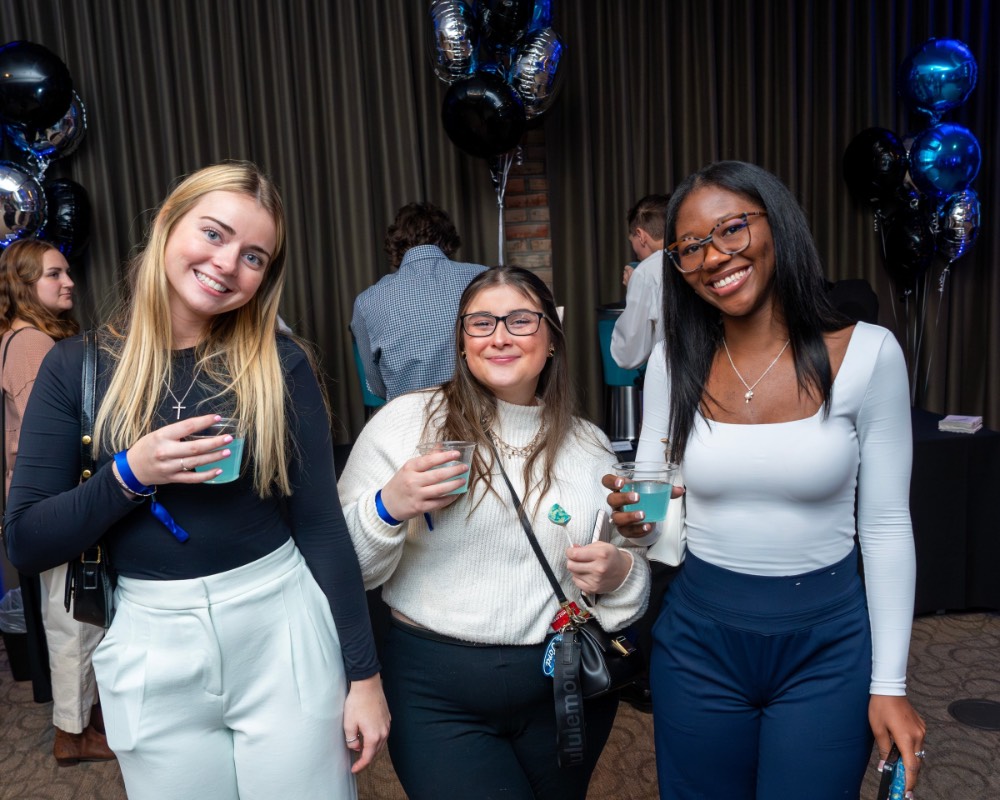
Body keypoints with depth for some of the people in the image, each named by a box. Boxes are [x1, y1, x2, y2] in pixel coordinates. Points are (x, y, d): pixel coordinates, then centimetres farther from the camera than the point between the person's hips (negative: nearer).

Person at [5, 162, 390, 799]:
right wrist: (131, 473, -19)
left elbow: (321, 524, -5)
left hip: (283, 633, 0)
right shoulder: (78, 365, -3)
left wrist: (364, 675, -4)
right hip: (152, 650, 1)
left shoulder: (279, 364, -6)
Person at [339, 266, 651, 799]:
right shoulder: (405, 421, -7)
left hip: (566, 687, 3)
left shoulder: (589, 445, 2)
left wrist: (621, 576, -11)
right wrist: (387, 509, -22)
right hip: (437, 695, -2)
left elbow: (633, 566, 11)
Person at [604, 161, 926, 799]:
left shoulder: (867, 353, -11)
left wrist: (889, 683, -4)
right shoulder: (674, 363, -5)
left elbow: (887, 526, -5)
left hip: (825, 645, -1)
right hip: (699, 636, 2)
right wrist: (638, 521, -20)